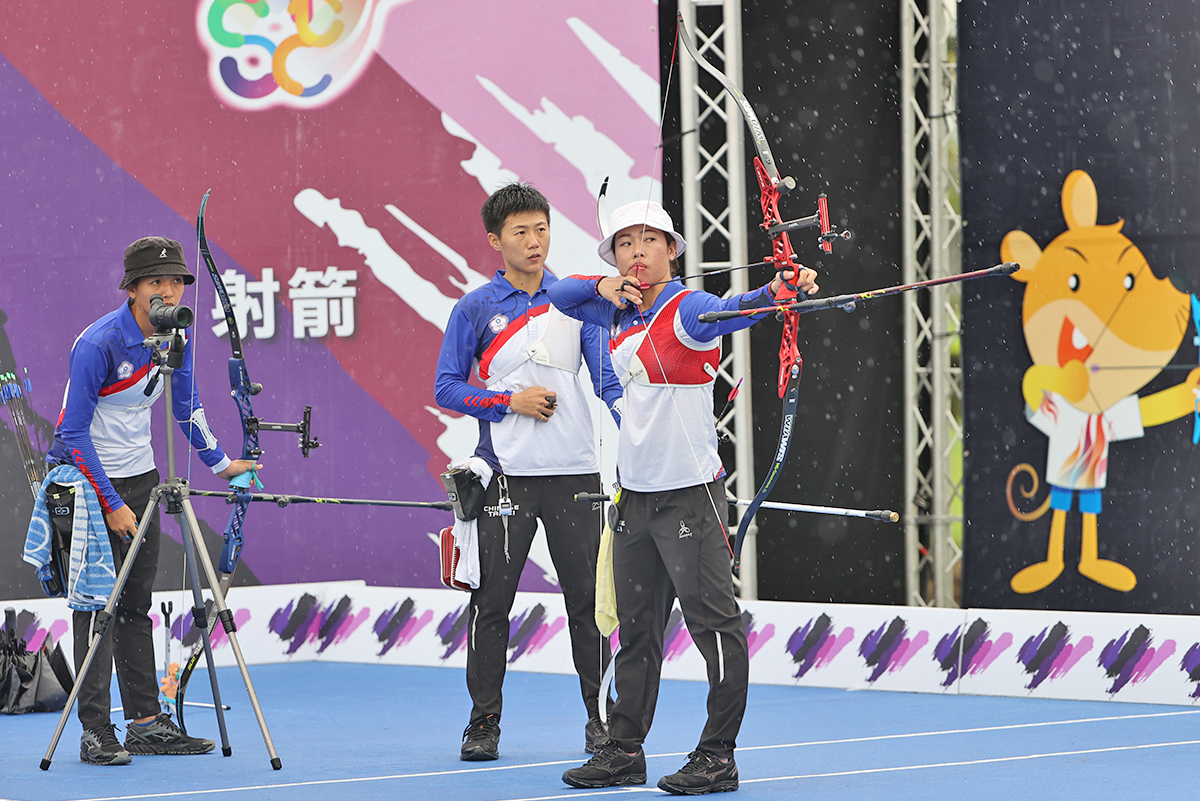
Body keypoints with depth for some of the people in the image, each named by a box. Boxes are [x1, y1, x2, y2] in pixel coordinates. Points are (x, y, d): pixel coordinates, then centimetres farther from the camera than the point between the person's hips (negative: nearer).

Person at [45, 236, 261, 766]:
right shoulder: (99, 343, -22)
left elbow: (185, 406, 17)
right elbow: (74, 434, -20)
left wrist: (220, 462, 18)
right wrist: (111, 504, -20)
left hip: (138, 476, 7)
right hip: (87, 480, -7)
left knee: (135, 603, 9)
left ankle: (146, 723, 13)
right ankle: (95, 732, -7)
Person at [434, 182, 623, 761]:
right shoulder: (474, 310, 2)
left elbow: (607, 376, 1)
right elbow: (447, 388, 3)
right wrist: (510, 402, -10)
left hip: (575, 472, 1)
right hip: (506, 473, -1)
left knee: (587, 596, 4)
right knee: (491, 600, 0)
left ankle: (600, 718, 13)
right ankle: (484, 723, 9)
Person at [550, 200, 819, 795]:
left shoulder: (686, 310, -11)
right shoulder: (620, 315, 12)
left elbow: (730, 311, -31)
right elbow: (561, 296, 23)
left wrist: (776, 292, -53)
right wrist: (602, 286, 1)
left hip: (689, 493, -8)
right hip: (635, 495, 8)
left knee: (714, 622, -7)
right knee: (636, 626, 14)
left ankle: (718, 756, -3)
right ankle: (624, 751, 22)